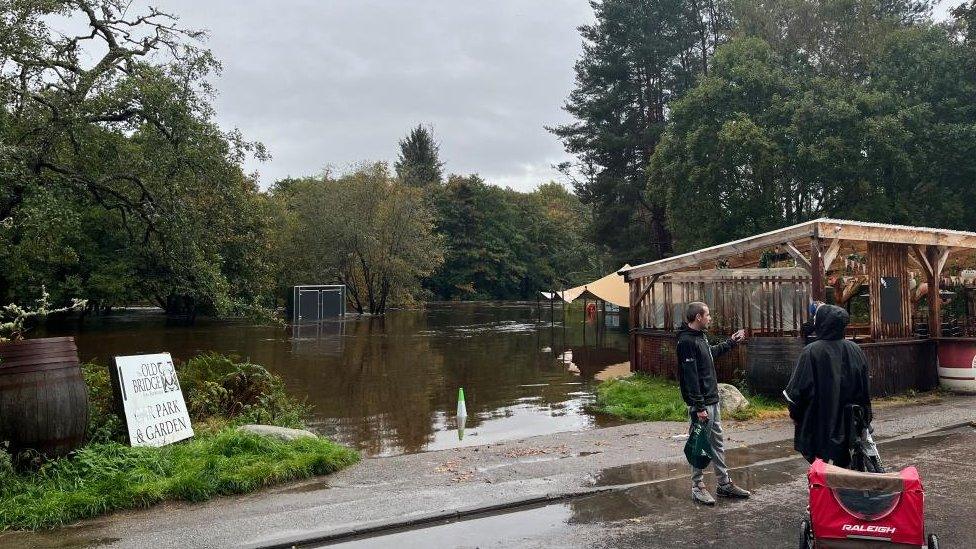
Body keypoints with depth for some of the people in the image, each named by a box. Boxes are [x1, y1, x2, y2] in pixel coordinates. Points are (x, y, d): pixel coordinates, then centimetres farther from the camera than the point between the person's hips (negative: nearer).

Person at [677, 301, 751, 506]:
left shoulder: (699, 337, 12)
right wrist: (699, 407, -25)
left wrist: (732, 342, 36)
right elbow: (690, 377, -24)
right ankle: (697, 487, 12)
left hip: (713, 401, 10)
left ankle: (724, 483, 27)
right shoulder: (686, 341, -20)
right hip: (701, 404, -10)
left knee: (718, 443, 16)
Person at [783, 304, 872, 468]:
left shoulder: (811, 352, -16)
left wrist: (795, 414, 1)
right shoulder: (856, 350, 0)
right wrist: (865, 416, 20)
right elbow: (865, 388, 8)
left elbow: (798, 388, -13)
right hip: (849, 425, 5)